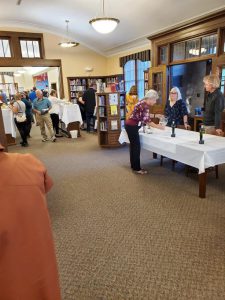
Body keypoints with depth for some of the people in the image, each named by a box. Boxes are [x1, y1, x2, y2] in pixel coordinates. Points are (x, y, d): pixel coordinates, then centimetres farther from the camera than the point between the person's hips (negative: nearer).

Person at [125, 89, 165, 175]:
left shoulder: (144, 103, 11)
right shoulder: (145, 105, -18)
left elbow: (144, 119, 16)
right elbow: (147, 121, -22)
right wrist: (158, 126, -15)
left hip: (131, 126, 10)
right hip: (132, 127, -10)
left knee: (133, 146, 17)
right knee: (136, 147, -2)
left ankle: (133, 165, 30)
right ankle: (137, 168, 8)